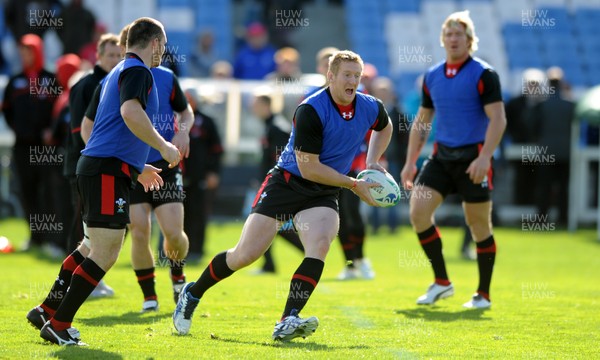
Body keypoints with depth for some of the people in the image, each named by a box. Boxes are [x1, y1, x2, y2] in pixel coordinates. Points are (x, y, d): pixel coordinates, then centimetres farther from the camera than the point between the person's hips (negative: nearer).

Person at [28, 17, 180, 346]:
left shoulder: (118, 72, 23)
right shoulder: (138, 71, -8)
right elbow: (130, 112, -26)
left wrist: (137, 167, 34)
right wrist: (163, 147, -18)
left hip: (97, 169, 10)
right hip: (108, 172, -10)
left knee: (97, 249, 18)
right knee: (105, 254, -9)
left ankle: (48, 311, 21)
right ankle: (58, 325, -8)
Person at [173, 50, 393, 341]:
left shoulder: (371, 108, -3)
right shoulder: (311, 110, -22)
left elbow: (384, 127, 24)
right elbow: (308, 167, -22)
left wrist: (372, 163, 9)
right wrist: (353, 184, -18)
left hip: (323, 195, 4)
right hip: (286, 183, -4)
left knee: (320, 244, -26)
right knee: (245, 254, -5)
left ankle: (288, 322, -29)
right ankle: (193, 294, 20)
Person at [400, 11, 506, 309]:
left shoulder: (483, 74, -8)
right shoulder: (432, 77, 10)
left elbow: (498, 119, -13)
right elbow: (421, 121, 18)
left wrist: (484, 157, -24)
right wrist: (410, 162, 12)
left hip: (473, 158, -5)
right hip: (442, 156, 5)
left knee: (479, 225, 1)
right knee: (418, 211, -8)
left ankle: (483, 294, 13)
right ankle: (441, 282, 5)